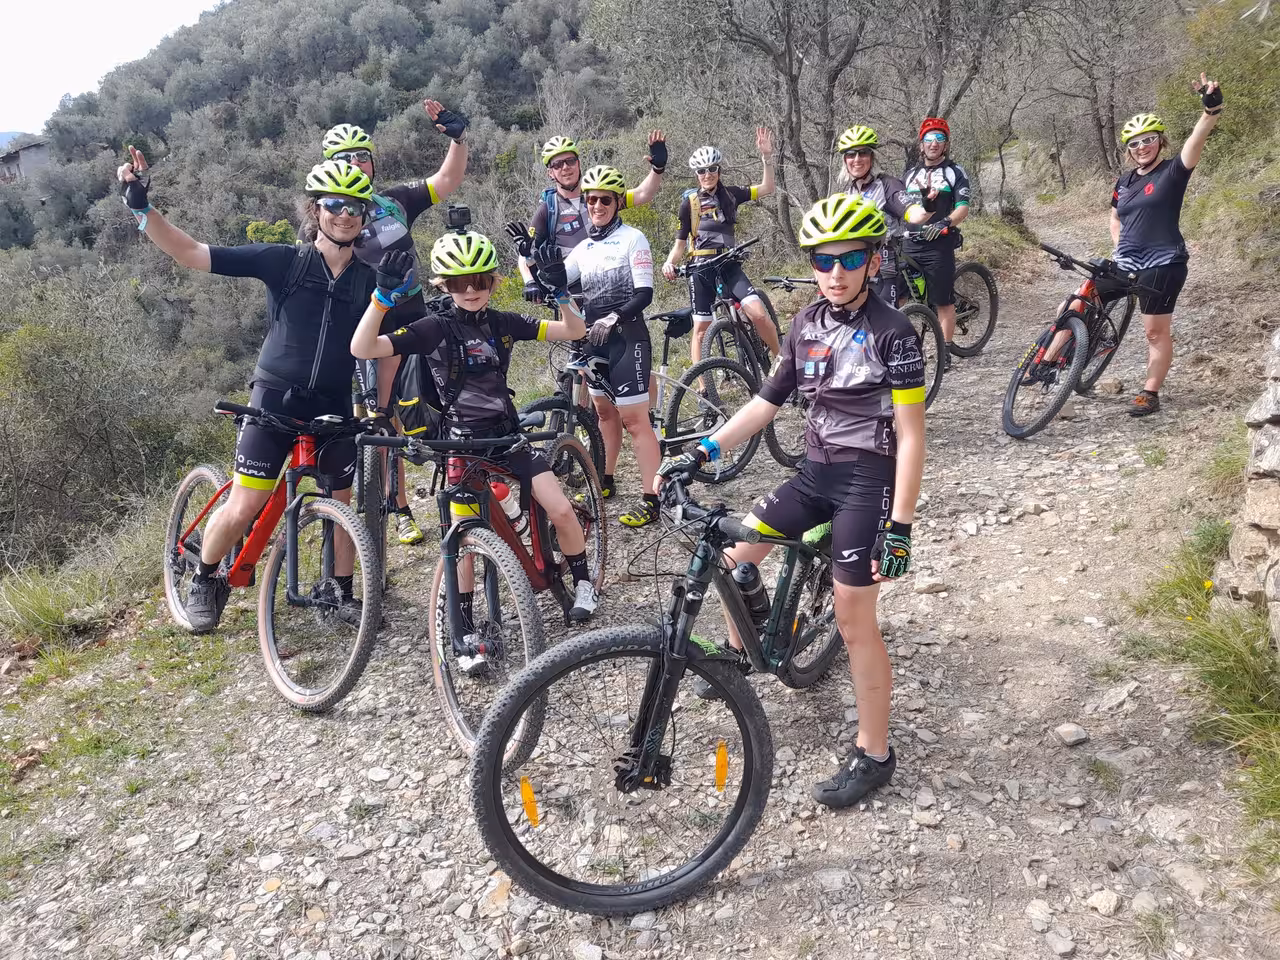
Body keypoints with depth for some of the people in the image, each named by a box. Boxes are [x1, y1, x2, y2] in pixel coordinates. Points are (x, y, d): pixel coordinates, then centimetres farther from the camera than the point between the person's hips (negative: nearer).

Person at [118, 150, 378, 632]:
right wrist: (141, 207, -21)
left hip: (335, 407, 3)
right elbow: (191, 253, -9)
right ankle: (205, 581, 23)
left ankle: (342, 593, 26)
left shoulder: (370, 280, 0)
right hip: (276, 399, -2)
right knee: (243, 509, -4)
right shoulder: (283, 261, -6)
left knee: (347, 504, 5)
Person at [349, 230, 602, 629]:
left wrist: (560, 290, -15)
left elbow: (574, 331, 3)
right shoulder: (434, 328, -8)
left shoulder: (502, 323, 3)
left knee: (561, 510, -6)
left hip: (507, 435, 3)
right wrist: (384, 296, -32)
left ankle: (582, 582, 20)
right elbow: (362, 349, -20)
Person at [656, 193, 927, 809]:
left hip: (868, 482, -7)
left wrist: (899, 525, -20)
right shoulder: (808, 324, 4)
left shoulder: (892, 333, -14)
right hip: (817, 473, 7)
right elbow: (768, 400, 8)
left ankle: (874, 756, 13)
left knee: (853, 619, -4)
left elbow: (910, 435, -16)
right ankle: (738, 654, 35)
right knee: (736, 551, 9)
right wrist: (703, 451, 1)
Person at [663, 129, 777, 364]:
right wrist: (669, 263, -16)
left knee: (759, 313, -14)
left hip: (729, 265, 1)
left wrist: (767, 157, -6)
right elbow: (680, 243, 3)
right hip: (702, 268, -1)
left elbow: (766, 188, 5)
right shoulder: (689, 202, 2)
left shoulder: (730, 194, 8)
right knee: (701, 329, 0)